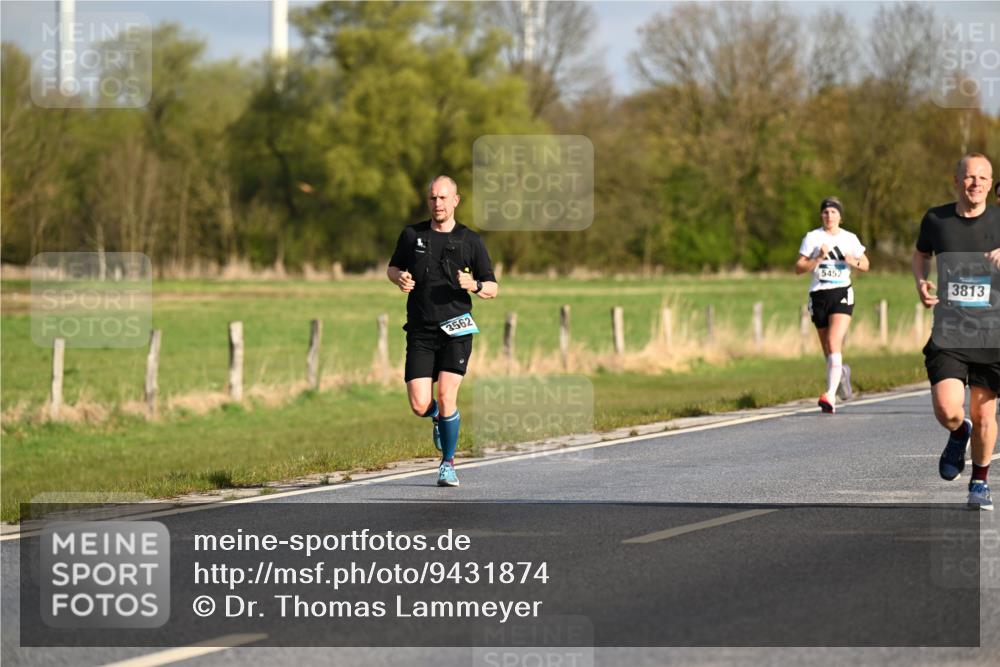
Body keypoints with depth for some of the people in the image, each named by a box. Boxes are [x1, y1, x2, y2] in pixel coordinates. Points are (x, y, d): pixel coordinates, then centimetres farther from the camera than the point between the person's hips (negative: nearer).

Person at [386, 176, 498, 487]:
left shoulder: (470, 240, 3)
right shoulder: (412, 235, 7)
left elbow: (493, 288, 7)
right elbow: (392, 267, 22)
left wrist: (475, 286, -16)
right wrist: (399, 278, -2)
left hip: (456, 330, -2)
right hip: (420, 332, 2)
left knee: (446, 397, -15)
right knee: (420, 406, -7)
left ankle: (448, 464, 5)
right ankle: (439, 419, 32)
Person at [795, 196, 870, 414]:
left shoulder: (850, 239, 6)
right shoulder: (813, 237, 2)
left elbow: (865, 265, 15)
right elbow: (798, 268, -2)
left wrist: (853, 262, -7)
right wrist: (818, 258, -18)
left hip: (842, 293, -2)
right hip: (818, 295, 2)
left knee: (834, 343, -19)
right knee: (827, 348, 10)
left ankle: (830, 396, -26)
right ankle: (841, 372, 44)